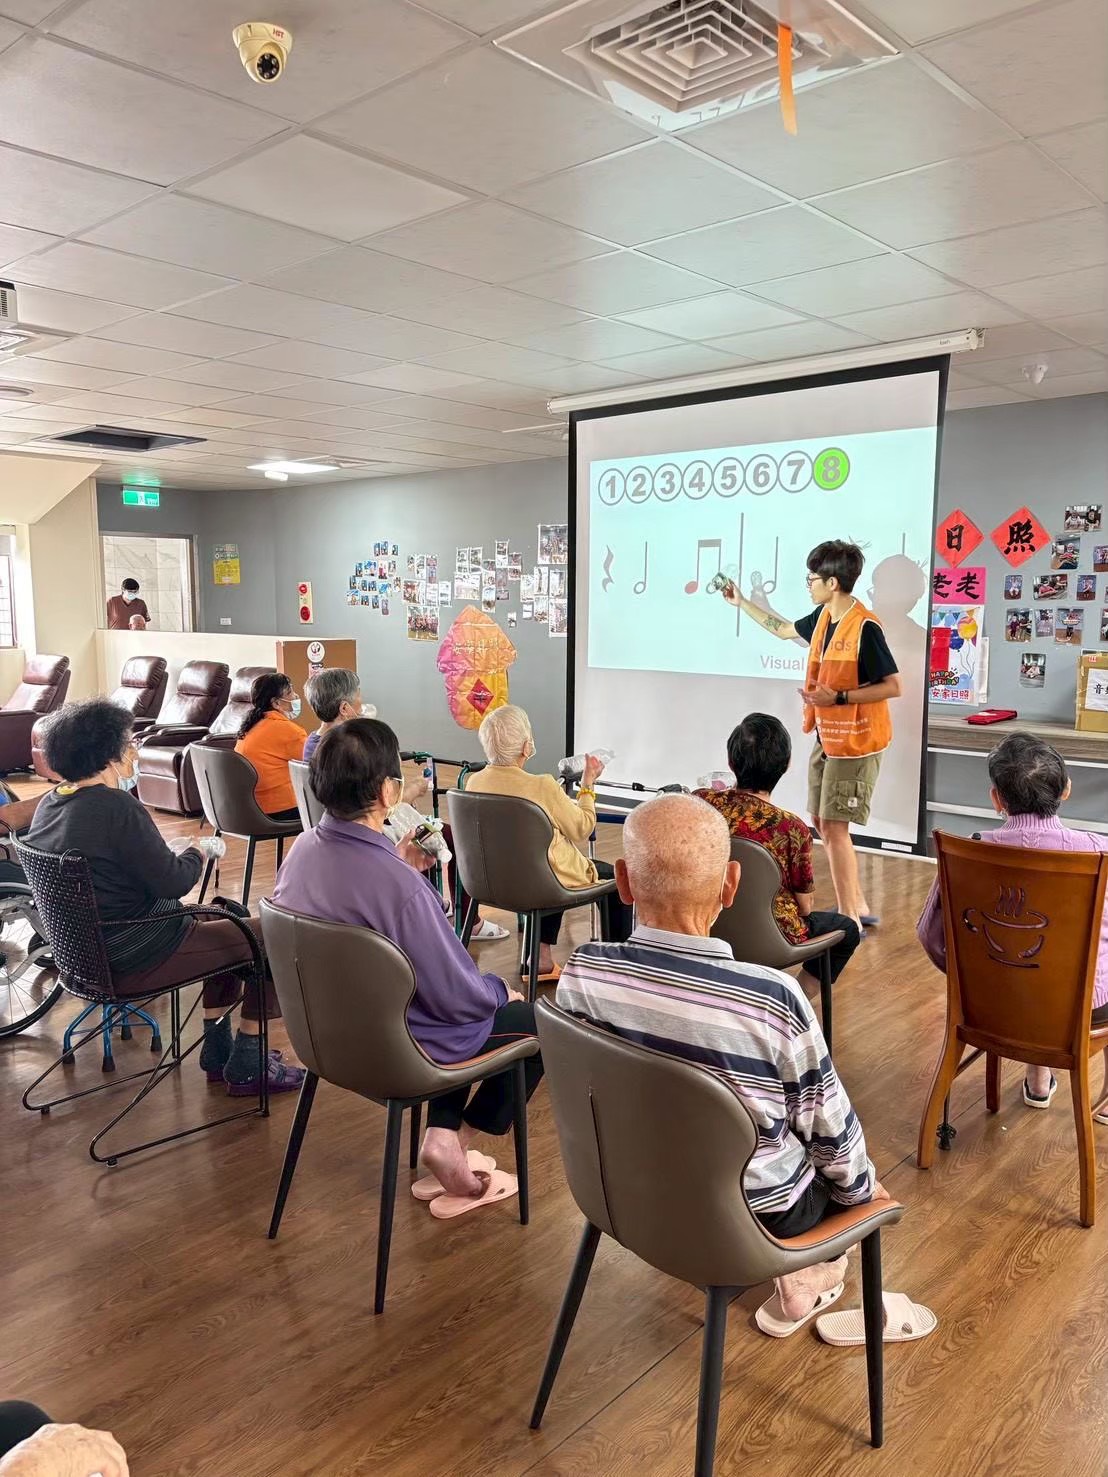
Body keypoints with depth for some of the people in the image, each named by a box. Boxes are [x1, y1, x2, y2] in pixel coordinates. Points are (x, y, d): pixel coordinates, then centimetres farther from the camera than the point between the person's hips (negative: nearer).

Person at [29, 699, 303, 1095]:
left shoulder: (49, 804, 4)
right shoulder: (116, 806, -24)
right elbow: (172, 883, -21)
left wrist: (175, 850, 9)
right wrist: (197, 851, -2)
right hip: (132, 959, -10)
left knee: (225, 923, 26)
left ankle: (217, 1053, 31)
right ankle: (246, 1067, 10)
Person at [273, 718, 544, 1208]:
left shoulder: (303, 848, -10)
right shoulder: (402, 888, -35)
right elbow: (459, 997, -24)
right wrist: (500, 990, -4)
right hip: (397, 1049, -8)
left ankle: (441, 1132, 21)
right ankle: (456, 1141, 17)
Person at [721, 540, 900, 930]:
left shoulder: (865, 627, -21)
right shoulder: (823, 617, 4)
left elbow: (893, 687, -20)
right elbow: (785, 629, 23)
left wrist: (838, 697, -25)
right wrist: (742, 602, 23)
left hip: (856, 743, -9)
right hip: (827, 738, 9)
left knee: (834, 827, -8)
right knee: (821, 822, 14)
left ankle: (850, 921, 2)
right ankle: (858, 907, 26)